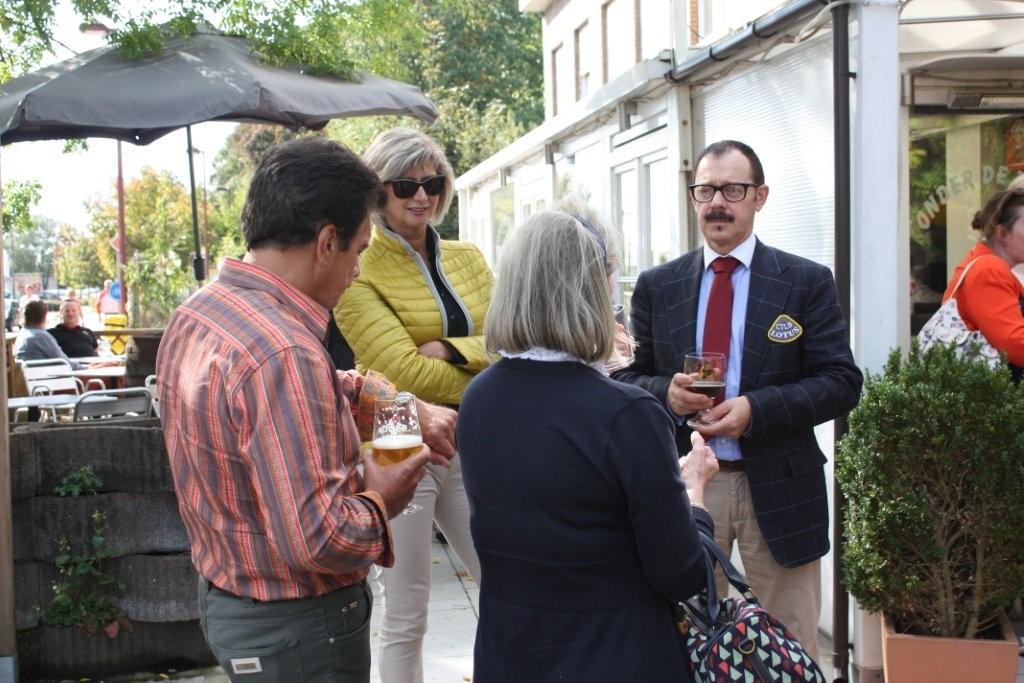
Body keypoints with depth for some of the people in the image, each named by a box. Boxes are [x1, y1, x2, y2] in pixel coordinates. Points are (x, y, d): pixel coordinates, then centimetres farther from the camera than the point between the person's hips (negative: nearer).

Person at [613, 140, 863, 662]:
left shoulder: (808, 282, -1)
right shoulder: (656, 287, 6)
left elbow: (842, 383, -6)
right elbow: (628, 377, 7)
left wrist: (755, 409, -20)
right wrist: (665, 391, -16)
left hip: (777, 486, -1)